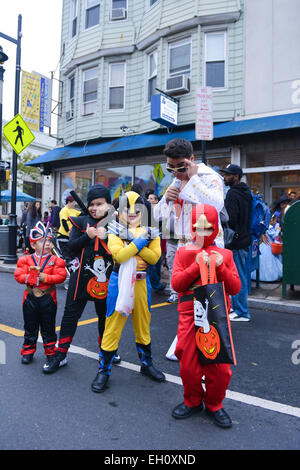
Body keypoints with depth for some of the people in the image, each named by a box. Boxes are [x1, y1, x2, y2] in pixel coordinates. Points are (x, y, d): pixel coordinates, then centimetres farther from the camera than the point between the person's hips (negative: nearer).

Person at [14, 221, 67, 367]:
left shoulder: (55, 260, -4)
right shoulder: (26, 259, 0)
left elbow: (60, 276, -12)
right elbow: (19, 275, -7)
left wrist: (45, 277, -22)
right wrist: (31, 278, -21)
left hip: (48, 298, -1)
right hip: (30, 297, 1)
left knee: (48, 327, 10)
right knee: (30, 326, 14)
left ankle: (50, 351, 25)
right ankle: (28, 351, 30)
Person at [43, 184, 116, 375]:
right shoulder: (81, 221, 4)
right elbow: (72, 245, -4)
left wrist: (105, 236, -22)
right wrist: (87, 236, -18)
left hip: (104, 277, 0)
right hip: (81, 275, 1)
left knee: (105, 313, 14)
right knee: (71, 313, 6)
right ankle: (61, 354, 20)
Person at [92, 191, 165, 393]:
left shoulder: (149, 233, 4)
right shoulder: (115, 233, -3)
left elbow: (154, 257, -10)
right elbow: (119, 256, -20)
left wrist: (133, 242, -16)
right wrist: (139, 241, -19)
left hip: (141, 283, 3)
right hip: (120, 281, -3)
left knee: (143, 325, 17)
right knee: (113, 325, 3)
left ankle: (147, 363, 36)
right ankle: (104, 370, 19)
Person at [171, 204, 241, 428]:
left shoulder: (224, 254, 8)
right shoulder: (183, 253, 6)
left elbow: (235, 288, 3)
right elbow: (176, 284, -6)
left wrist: (221, 268, -12)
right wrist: (198, 265, -15)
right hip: (190, 315, 0)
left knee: (219, 365, 4)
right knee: (188, 364, 7)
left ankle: (214, 405, 31)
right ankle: (193, 401, 35)